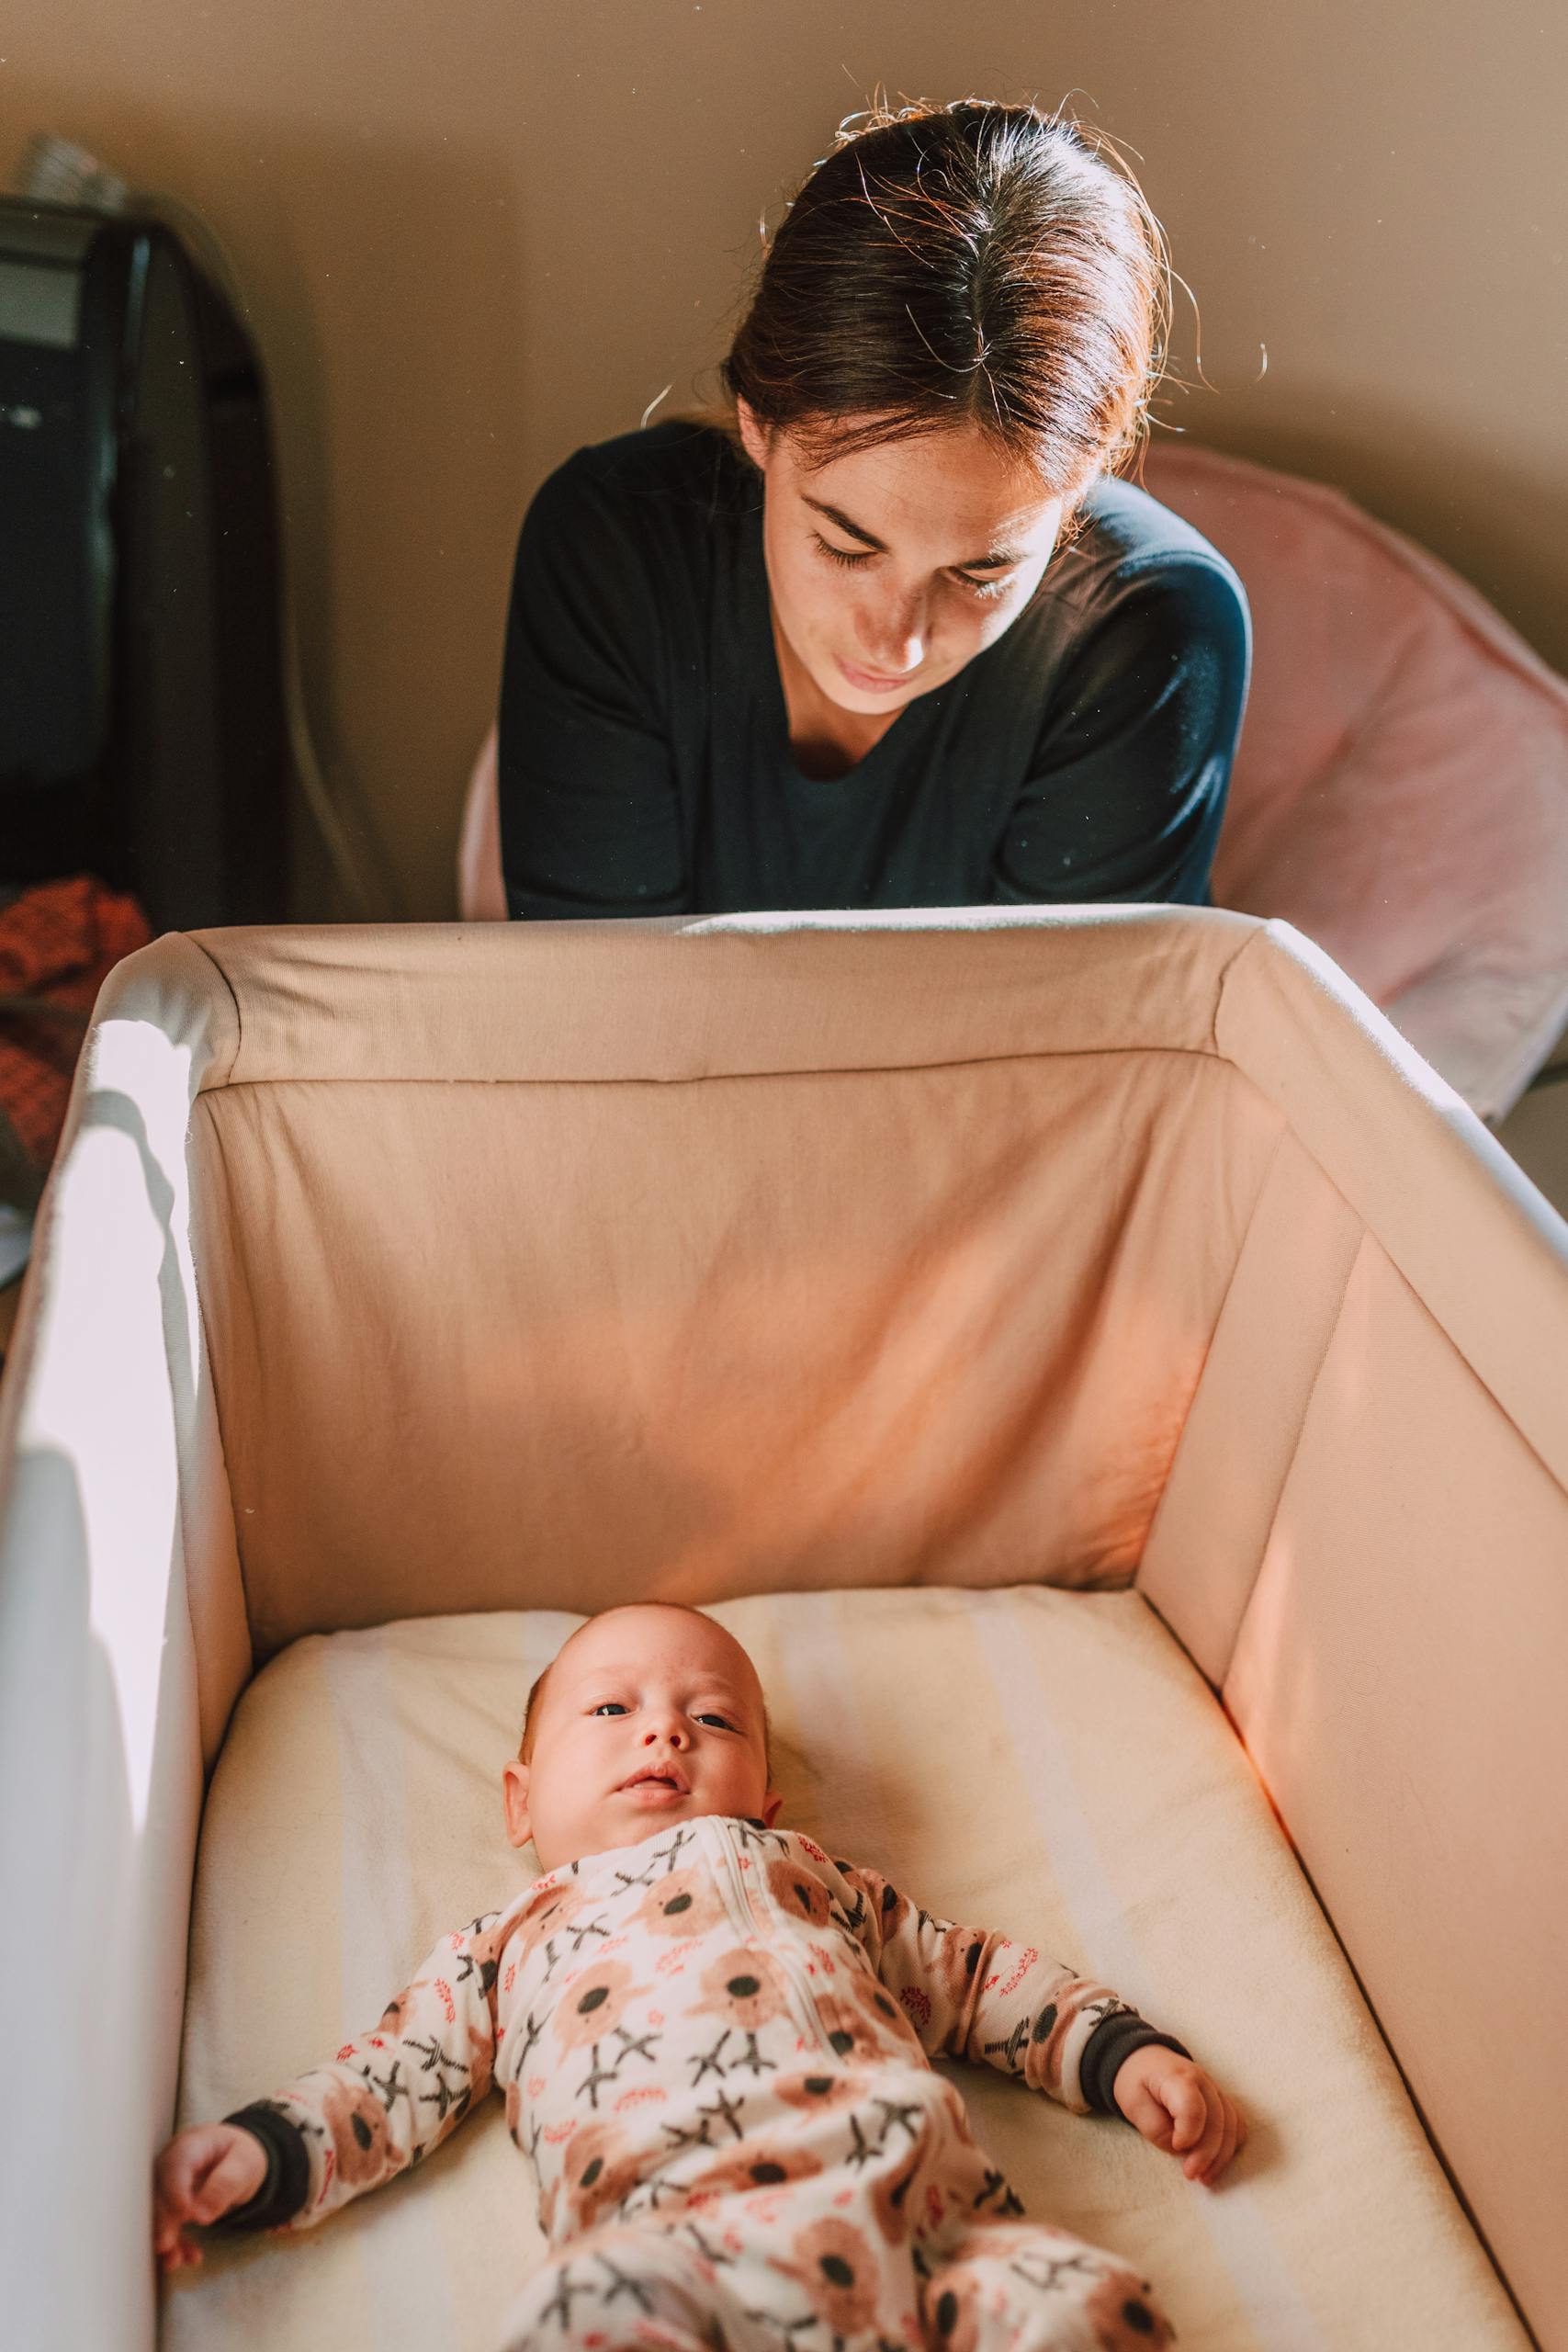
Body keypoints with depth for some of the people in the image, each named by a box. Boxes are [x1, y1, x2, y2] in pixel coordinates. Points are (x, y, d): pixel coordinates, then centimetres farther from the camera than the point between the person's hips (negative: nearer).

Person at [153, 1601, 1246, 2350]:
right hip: (679, 2226, -2)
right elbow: (400, 2077, 24)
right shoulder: (507, 1942, 32)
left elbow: (974, 1976, 35)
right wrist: (261, 2151, 6)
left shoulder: (808, 1873, 35)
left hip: (904, 2178, 3)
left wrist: (1125, 2055, 23)